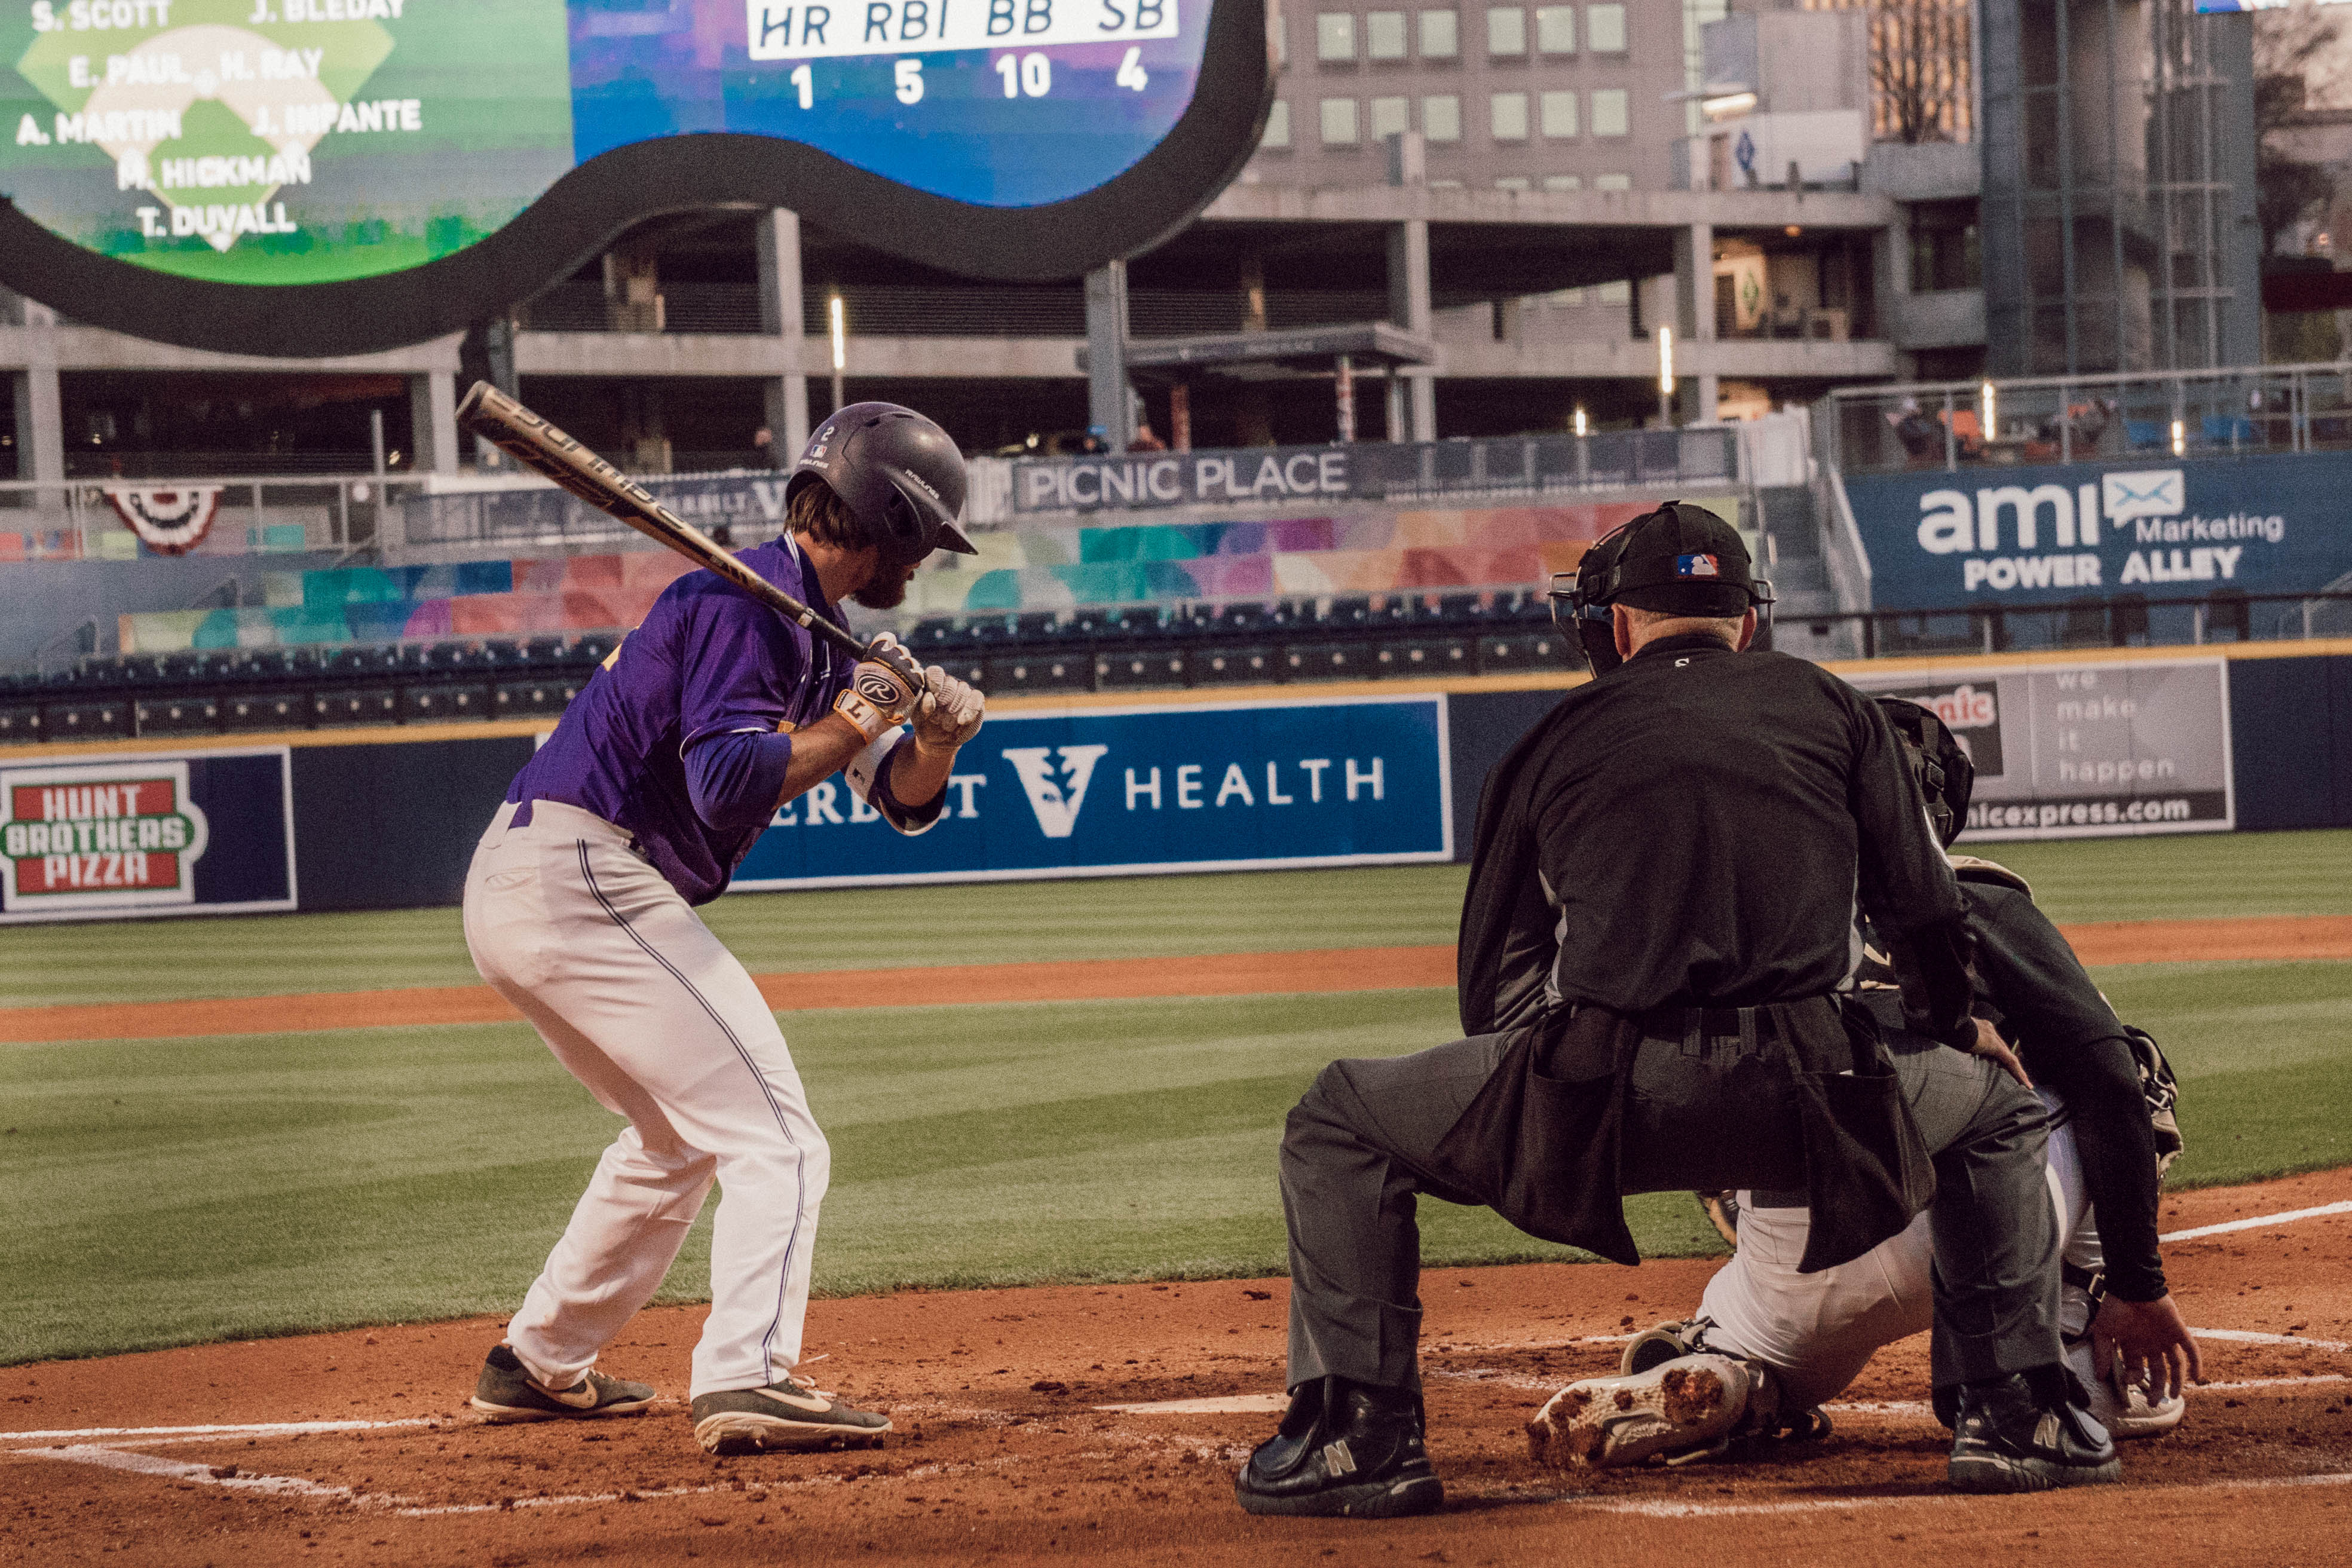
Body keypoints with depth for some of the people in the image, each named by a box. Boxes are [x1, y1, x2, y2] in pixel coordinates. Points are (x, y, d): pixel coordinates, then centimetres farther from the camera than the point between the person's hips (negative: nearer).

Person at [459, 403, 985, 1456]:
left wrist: (937, 732, -1)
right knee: (772, 1139, -13)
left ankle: (537, 1366, 31)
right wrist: (858, 716, -14)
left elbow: (904, 800, 19)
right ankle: (747, 1382, -27)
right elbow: (726, 781, -23)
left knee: (677, 1135, 26)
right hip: (585, 883, -11)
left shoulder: (813, 624, 20)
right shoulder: (749, 599, -12)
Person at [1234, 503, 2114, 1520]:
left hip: (1601, 1099, -1)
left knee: (1338, 1123, 21)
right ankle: (2019, 1417, 19)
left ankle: (1361, 1436, 10)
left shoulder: (1557, 739, 21)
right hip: (1803, 1101, 1)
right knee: (2000, 1113, 31)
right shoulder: (1828, 706, 22)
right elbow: (1928, 919, 21)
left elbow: (1495, 988, 21)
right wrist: (1947, 1048, 40)